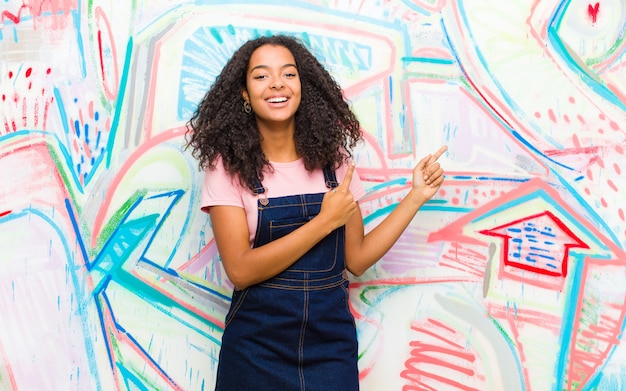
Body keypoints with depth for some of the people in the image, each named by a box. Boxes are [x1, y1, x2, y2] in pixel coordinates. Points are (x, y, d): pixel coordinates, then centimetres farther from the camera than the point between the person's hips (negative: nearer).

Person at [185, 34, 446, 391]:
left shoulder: (333, 159, 1)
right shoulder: (228, 167, -8)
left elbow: (357, 259, 1)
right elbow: (241, 271, -17)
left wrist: (415, 197, -4)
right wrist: (326, 221, -18)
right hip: (257, 346, -2)